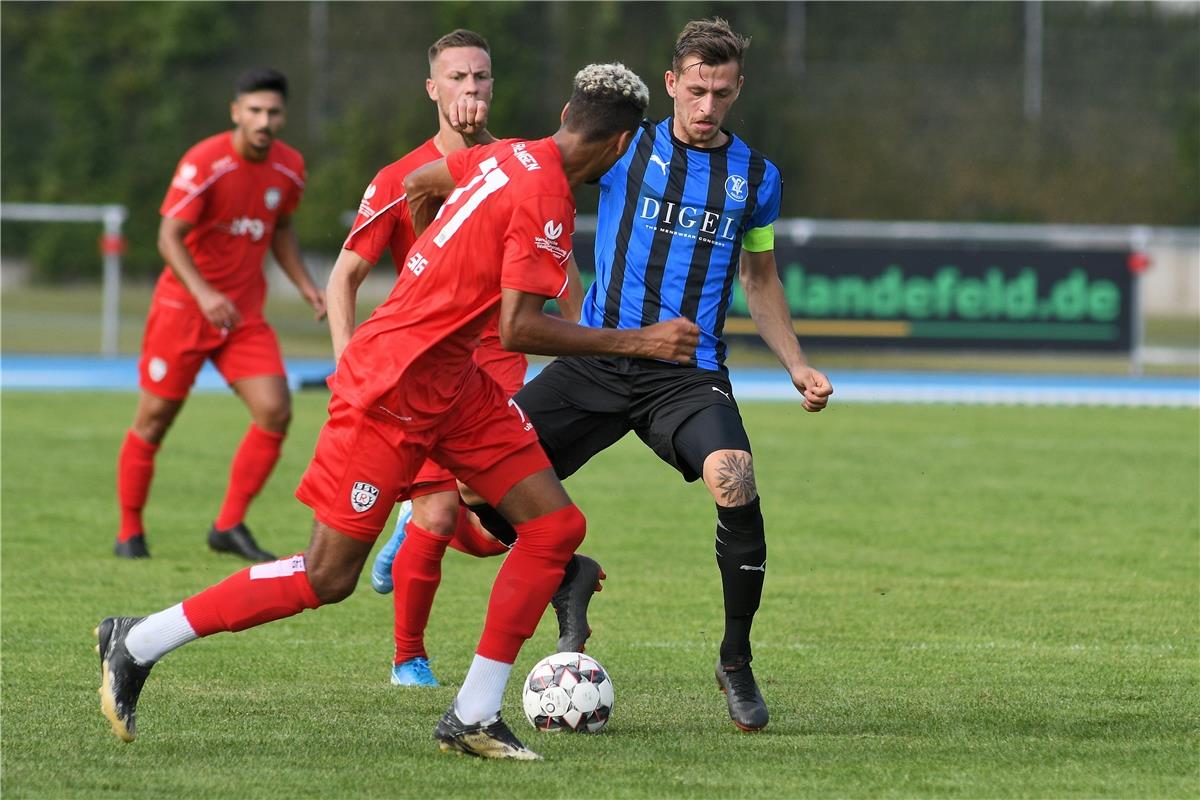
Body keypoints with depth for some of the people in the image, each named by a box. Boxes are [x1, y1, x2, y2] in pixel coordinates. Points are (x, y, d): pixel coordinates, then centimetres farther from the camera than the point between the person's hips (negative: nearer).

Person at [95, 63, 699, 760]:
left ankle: (473, 718, 5)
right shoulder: (546, 199, -21)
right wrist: (638, 343, -19)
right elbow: (519, 330, -24)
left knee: (556, 525, 2)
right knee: (328, 579, -5)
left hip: (452, 383, 10)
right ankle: (136, 644, 7)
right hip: (391, 390, -10)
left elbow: (419, 186, 24)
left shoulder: (511, 156, 6)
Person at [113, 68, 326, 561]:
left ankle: (229, 526, 2)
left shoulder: (289, 168, 0)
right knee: (155, 418, 2)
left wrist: (306, 286, 7)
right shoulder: (204, 163, -18)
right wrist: (203, 294, -33)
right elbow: (170, 237, -20)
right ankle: (129, 533, 17)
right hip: (182, 306, -5)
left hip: (245, 314, 5)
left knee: (275, 412, -10)